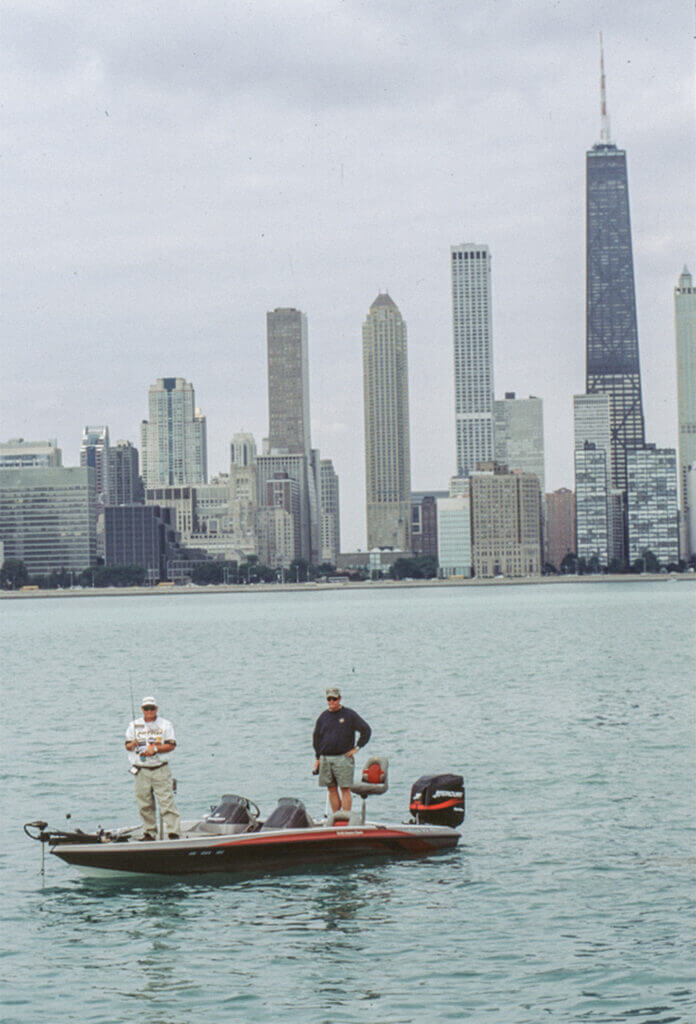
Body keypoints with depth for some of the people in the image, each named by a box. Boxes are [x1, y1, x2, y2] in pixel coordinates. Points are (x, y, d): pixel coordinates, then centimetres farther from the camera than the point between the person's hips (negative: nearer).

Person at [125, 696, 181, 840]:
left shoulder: (165, 725, 6)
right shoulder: (134, 725, 12)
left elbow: (171, 745, -1)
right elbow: (127, 746, 10)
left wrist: (155, 748, -14)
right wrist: (133, 744, -14)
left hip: (161, 769, -2)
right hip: (141, 771, 2)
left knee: (167, 801, -9)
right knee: (144, 804, 4)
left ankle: (173, 832, -9)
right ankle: (149, 832, 13)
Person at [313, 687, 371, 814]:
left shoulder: (349, 714, 1)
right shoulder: (323, 717, 13)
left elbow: (366, 730, 3)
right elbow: (317, 737, 20)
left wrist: (357, 747, -2)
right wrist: (317, 758, 15)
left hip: (343, 758, -4)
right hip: (325, 759, 4)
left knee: (345, 789, -6)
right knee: (332, 790, 5)